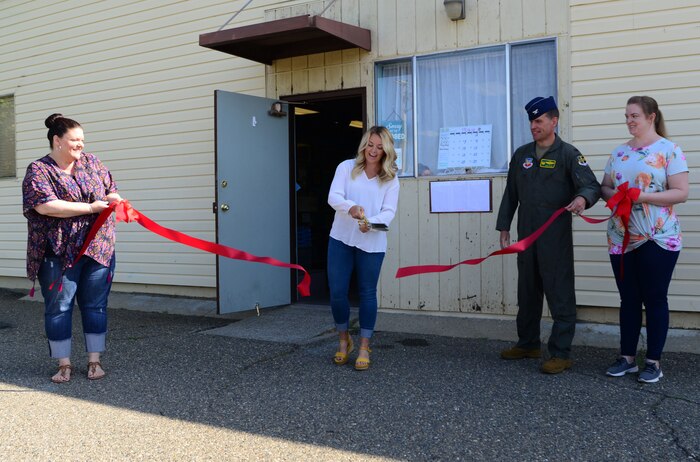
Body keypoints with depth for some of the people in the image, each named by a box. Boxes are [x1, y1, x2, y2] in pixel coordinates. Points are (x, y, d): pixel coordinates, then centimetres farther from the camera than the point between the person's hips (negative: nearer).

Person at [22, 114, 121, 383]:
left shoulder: (91, 163, 10)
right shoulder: (38, 170, -6)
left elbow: (111, 188, 21)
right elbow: (45, 206, -20)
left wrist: (113, 198, -5)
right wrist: (91, 207, -19)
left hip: (99, 248, 4)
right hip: (59, 253, -4)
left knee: (95, 305, 8)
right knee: (58, 308, 4)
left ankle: (94, 361, 19)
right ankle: (64, 365, 17)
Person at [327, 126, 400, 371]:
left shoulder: (391, 179, 3)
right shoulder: (346, 167, 2)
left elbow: (389, 212, -6)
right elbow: (333, 197, -10)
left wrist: (370, 222, -27)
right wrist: (351, 207, -31)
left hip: (372, 243, 0)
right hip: (341, 239, 1)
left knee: (367, 293, 5)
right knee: (337, 292, 3)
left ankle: (364, 347, 16)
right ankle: (344, 341, 26)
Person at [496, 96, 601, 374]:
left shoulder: (568, 154, -4)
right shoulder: (521, 155, 12)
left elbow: (591, 185, -14)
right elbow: (510, 194, 16)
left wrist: (582, 198, -37)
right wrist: (503, 227, 12)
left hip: (556, 237, -6)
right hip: (526, 235, 6)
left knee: (560, 294, -3)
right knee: (527, 292, 15)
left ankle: (561, 353, 4)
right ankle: (528, 343, 29)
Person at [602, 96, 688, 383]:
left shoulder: (669, 150, -6)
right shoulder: (619, 152, 11)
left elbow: (681, 193, -11)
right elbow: (604, 187, 15)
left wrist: (644, 196, -22)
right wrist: (614, 195, -8)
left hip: (658, 240, -5)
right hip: (621, 239, 5)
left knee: (655, 300, 3)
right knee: (628, 300, 11)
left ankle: (654, 361, 14)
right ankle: (627, 357, 21)